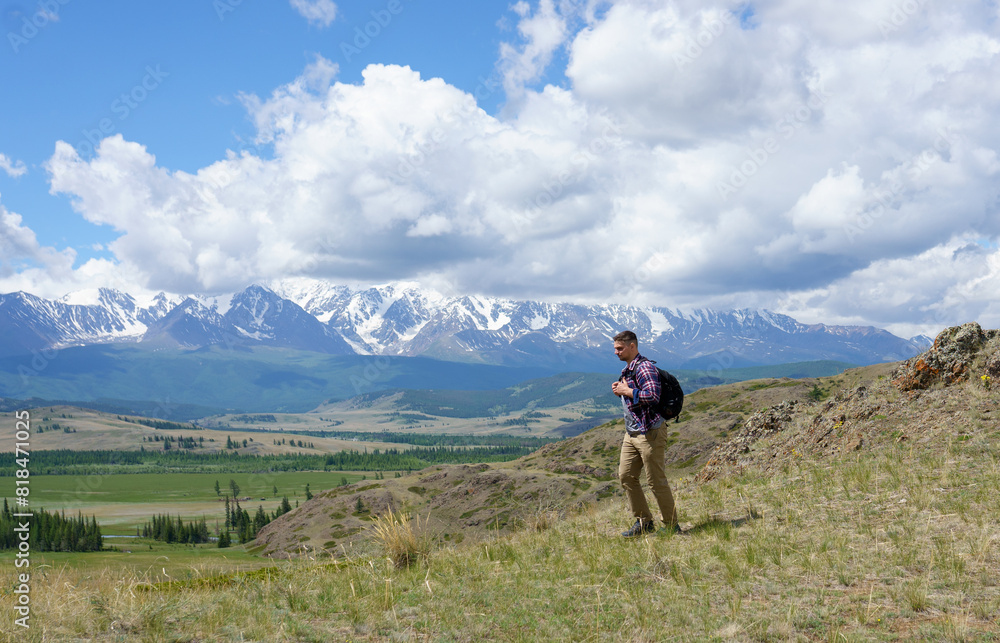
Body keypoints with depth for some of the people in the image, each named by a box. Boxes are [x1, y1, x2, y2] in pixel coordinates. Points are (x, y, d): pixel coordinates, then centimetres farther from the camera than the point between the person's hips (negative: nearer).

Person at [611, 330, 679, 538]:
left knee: (656, 481, -4)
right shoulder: (627, 370, 16)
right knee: (626, 476, 8)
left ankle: (671, 526, 8)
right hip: (631, 433, 10)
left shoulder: (644, 367, -15)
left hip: (650, 431, -10)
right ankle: (644, 522, 17)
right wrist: (620, 391, 8)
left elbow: (652, 395, -28)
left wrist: (627, 391, -18)